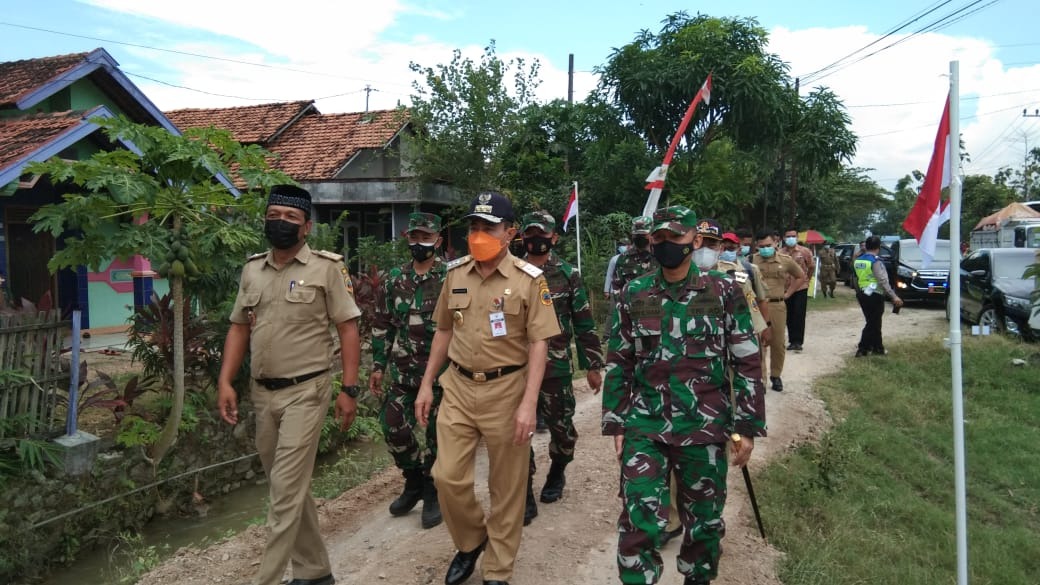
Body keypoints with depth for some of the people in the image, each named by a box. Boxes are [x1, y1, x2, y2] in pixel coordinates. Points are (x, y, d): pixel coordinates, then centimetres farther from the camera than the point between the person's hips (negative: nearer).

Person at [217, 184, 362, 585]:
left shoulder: (326, 267, -6)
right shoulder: (252, 269, 10)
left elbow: (348, 330, -7)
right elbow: (239, 327, 14)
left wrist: (349, 390, -11)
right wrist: (225, 381, 4)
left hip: (305, 391, -6)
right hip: (262, 393, 6)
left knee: (285, 491, -5)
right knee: (291, 487, 15)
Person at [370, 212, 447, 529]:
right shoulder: (394, 278, 7)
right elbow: (382, 324, 12)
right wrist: (378, 365, 8)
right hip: (404, 371, 5)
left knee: (438, 434, 5)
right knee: (394, 427, 6)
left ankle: (433, 493, 23)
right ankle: (414, 482, 29)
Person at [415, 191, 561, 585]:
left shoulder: (530, 280, -9)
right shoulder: (455, 274, 5)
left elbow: (539, 344, -11)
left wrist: (528, 404, -18)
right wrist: (427, 384, 11)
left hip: (506, 389, -4)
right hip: (458, 387, 4)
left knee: (506, 487, 7)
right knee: (447, 477, 4)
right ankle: (470, 540, 32)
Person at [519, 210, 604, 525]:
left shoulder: (568, 275, -1)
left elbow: (584, 324, 1)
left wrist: (592, 365, 0)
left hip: (556, 368, -1)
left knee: (562, 430, 11)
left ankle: (556, 475, 40)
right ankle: (524, 499, 12)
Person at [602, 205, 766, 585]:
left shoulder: (724, 292, -2)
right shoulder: (633, 295, 3)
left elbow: (747, 364, 0)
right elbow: (618, 364, 7)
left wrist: (747, 427, -3)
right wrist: (617, 425, 4)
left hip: (705, 427, 0)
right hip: (645, 427, 1)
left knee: (705, 521, 14)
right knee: (639, 522, -3)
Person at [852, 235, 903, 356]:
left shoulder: (857, 260, 8)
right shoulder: (876, 261, -16)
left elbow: (855, 279, 16)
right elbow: (883, 281, -22)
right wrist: (894, 296, -23)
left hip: (862, 295, 8)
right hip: (874, 296, -8)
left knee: (875, 323, 17)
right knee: (872, 323, 0)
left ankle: (878, 347, 23)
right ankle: (862, 349, 0)